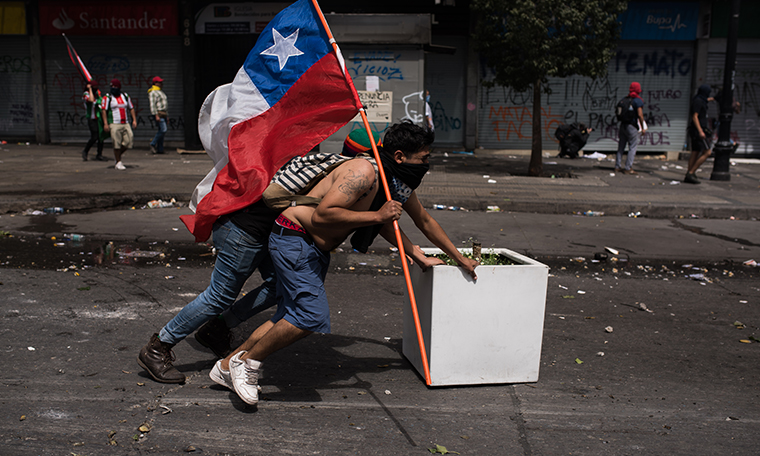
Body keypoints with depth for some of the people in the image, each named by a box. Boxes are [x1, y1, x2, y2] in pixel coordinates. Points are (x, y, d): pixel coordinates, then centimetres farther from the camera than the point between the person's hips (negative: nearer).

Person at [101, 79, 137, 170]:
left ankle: (117, 155, 21)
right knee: (117, 143, -5)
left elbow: (131, 108, 17)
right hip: (114, 124, -4)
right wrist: (105, 123, -12)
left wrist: (134, 120, 7)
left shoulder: (125, 96, 12)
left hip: (125, 124, 4)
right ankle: (118, 162, 5)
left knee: (129, 141, -3)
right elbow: (104, 111, -4)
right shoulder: (107, 98, -1)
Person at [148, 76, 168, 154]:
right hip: (158, 113, -9)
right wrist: (156, 115, -22)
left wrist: (166, 115, 21)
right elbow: (152, 105, -15)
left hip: (164, 114, 9)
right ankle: (153, 144, -7)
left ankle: (160, 149, 6)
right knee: (163, 130, -17)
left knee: (161, 131, 6)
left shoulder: (161, 91, 22)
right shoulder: (153, 92, -7)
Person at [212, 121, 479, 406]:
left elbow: (425, 221, 21)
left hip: (317, 251, 9)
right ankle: (248, 361, 0)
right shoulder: (363, 173, -24)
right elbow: (321, 215, -31)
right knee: (312, 315, -20)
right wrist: (376, 216, -26)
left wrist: (459, 258, 25)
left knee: (289, 318, 10)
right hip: (293, 240, -9)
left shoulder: (400, 184, 7)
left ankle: (228, 366, 24)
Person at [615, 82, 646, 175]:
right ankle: (628, 168, -3)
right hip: (632, 127, -7)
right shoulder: (638, 101, -11)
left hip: (623, 124, 7)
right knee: (632, 148, -1)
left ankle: (618, 167, 14)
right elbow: (640, 115, -16)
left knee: (621, 146, 12)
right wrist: (643, 128, -8)